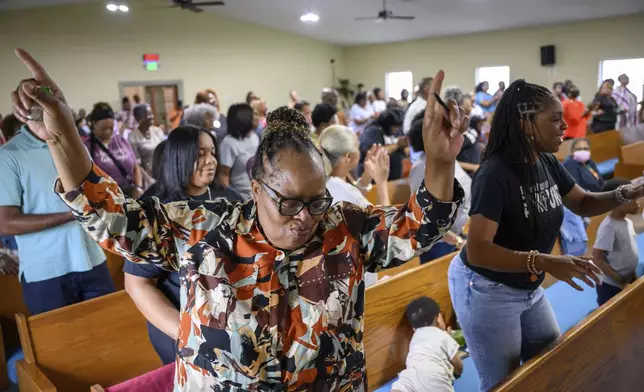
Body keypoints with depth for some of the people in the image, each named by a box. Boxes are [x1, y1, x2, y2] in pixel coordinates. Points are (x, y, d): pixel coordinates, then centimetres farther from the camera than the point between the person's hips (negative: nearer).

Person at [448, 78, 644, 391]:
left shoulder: (547, 163, -4)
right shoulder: (495, 174, -29)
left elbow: (583, 203, 11)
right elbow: (476, 251, -34)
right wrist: (545, 262, -40)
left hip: (528, 288, 8)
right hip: (486, 291, -8)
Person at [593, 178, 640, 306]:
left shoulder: (628, 222, 3)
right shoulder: (609, 227, -22)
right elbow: (597, 259, -23)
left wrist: (633, 276, 7)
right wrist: (620, 281, -20)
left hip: (628, 283, 8)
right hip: (611, 287, -8)